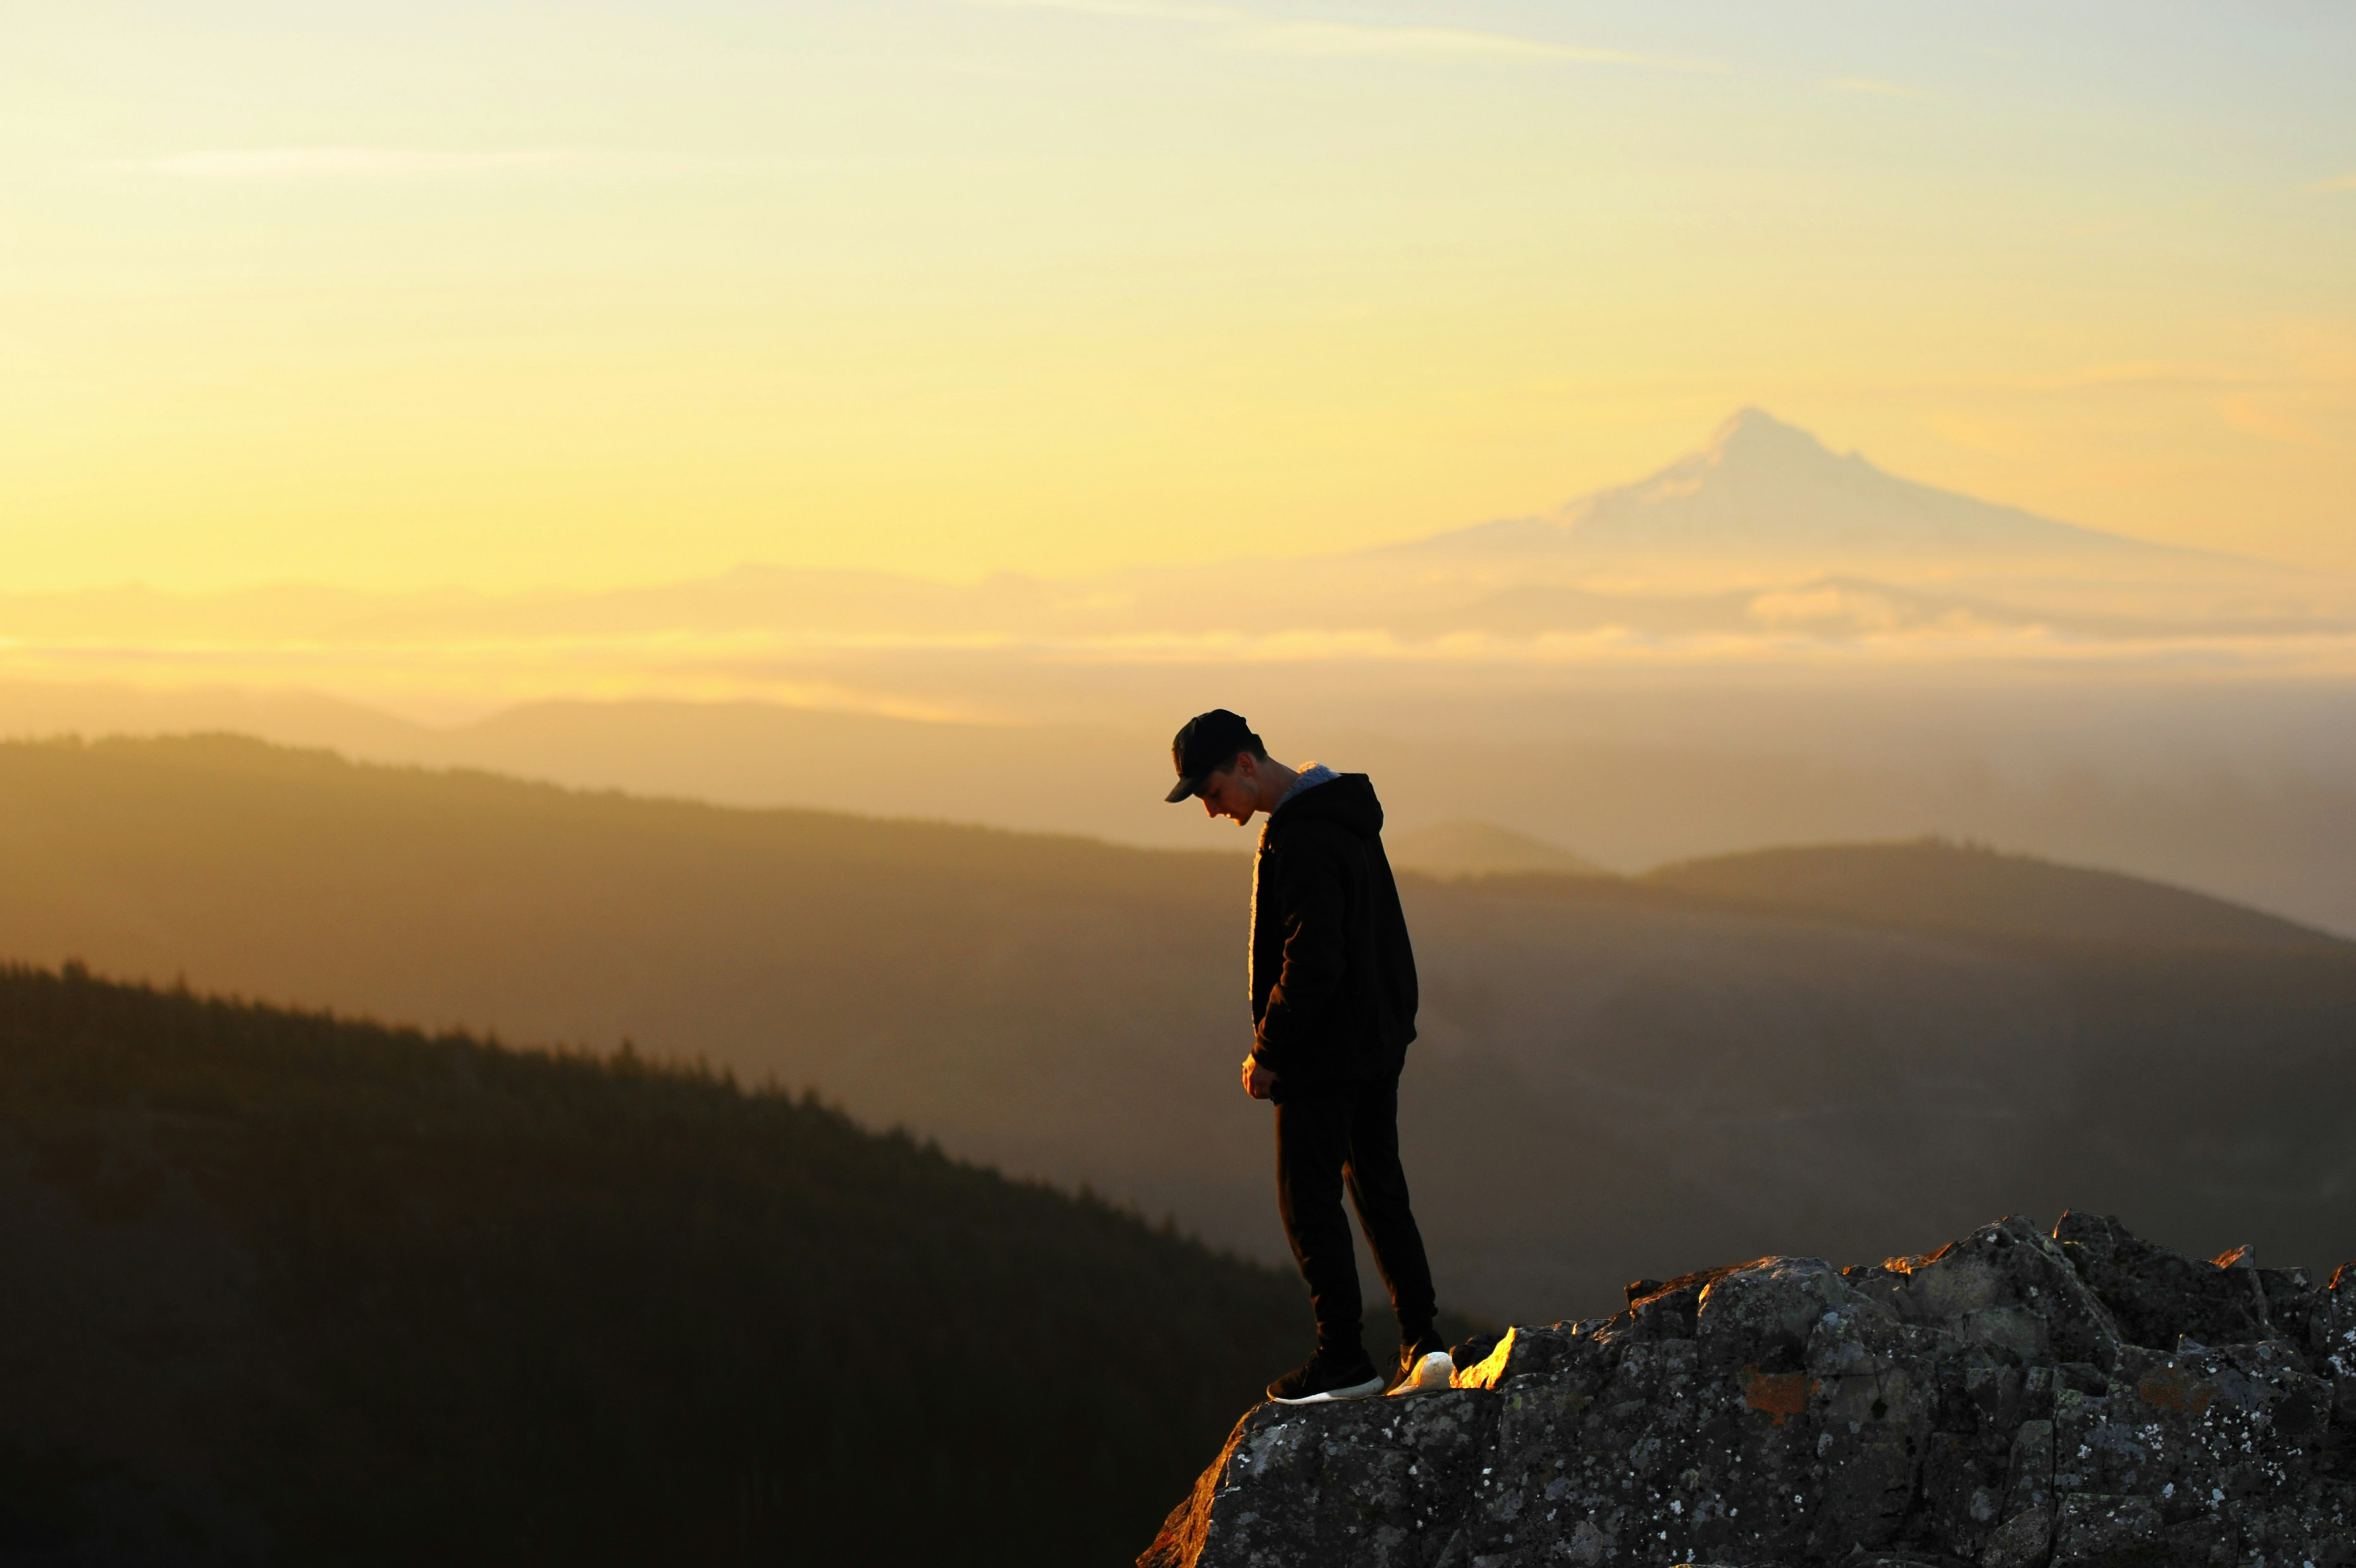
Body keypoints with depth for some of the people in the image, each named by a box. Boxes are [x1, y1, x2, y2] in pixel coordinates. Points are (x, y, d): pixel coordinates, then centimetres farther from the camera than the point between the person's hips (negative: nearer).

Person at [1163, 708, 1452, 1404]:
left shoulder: (1301, 841, -22)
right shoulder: (1347, 817, 11)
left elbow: (1313, 962, -25)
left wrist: (1267, 1052, -16)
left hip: (1324, 1057, -10)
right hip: (1380, 1044, 10)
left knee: (1310, 1202, 0)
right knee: (1380, 1190, 14)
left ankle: (1345, 1359, 3)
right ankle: (1422, 1343, 11)